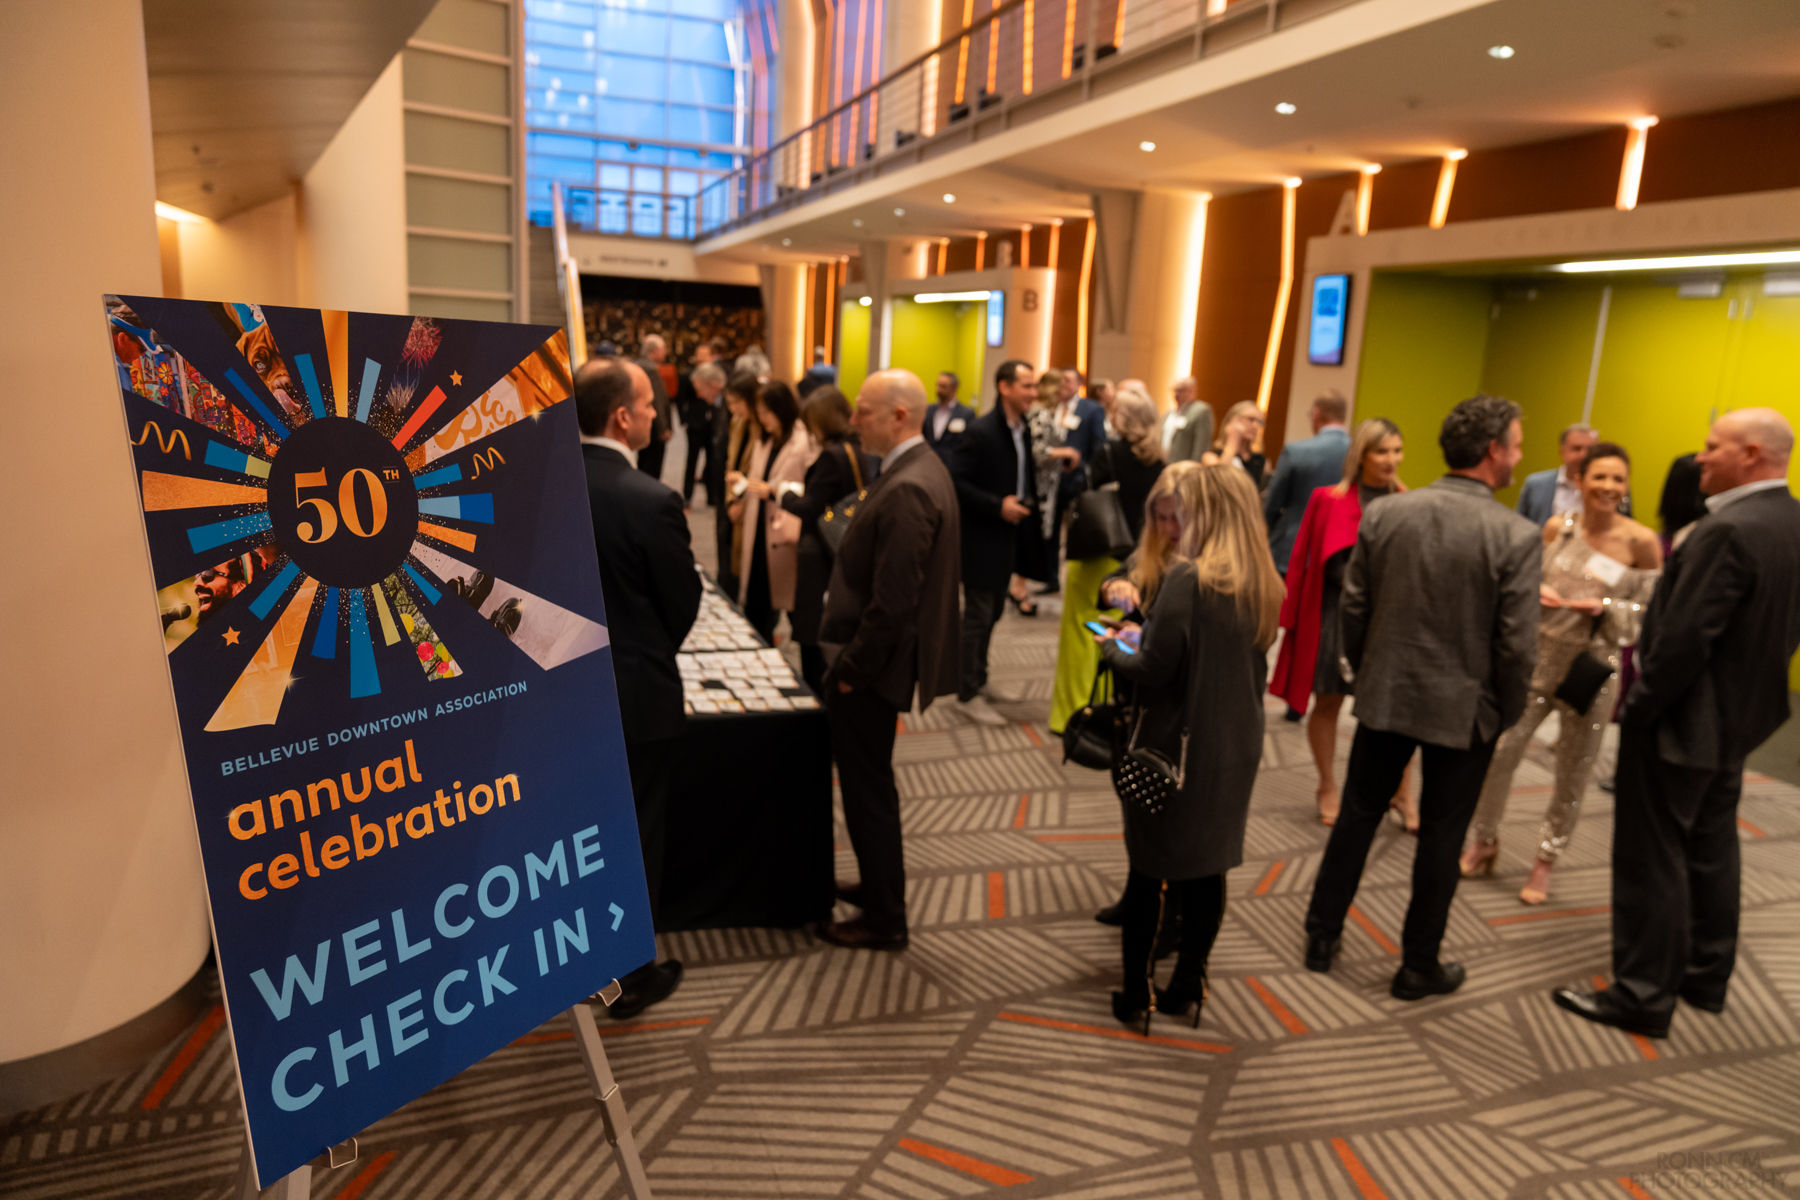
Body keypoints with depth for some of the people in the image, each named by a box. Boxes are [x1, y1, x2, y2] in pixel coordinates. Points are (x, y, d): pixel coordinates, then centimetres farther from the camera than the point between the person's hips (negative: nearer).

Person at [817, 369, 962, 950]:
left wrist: (852, 669, -17)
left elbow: (892, 601, -27)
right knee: (870, 782, 23)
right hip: (875, 657, 10)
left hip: (872, 666, -10)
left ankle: (884, 919, 19)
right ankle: (879, 885, 41)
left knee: (867, 787, 4)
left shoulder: (907, 489, -25)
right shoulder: (923, 468, 8)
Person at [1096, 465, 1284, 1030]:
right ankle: (1186, 988, 28)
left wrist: (1112, 647, 0)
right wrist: (1144, 636, 12)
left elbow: (1152, 670, -20)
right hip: (1236, 748, 6)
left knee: (1148, 870, 9)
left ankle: (1137, 995, 20)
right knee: (1208, 870, 15)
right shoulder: (1264, 586, 3)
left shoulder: (1189, 578, -20)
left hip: (1176, 745, -6)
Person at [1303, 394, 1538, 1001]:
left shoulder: (1384, 514, -6)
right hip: (1464, 708, -3)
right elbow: (1517, 644, -14)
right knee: (1440, 837, 12)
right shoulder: (1516, 536, -16)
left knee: (1358, 815, 17)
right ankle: (1418, 967, 26)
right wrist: (1505, 712, 2)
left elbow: (1352, 606, 0)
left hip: (1384, 696, 3)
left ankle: (1322, 936, 28)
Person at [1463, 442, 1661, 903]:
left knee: (1573, 771, 10)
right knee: (1499, 751, 2)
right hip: (1537, 656, 2)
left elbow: (1651, 615, -3)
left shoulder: (1641, 543, -8)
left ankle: (1546, 859, 30)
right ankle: (1484, 841, 25)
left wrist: (1605, 608, -20)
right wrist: (1536, 592, -10)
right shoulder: (1557, 527, 1)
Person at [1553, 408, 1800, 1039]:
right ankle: (1706, 976, 36)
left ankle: (1643, 996, 12)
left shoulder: (1728, 531, -25)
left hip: (1681, 724, -10)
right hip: (1740, 720, 10)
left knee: (1652, 858, 1)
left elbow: (1684, 639, -26)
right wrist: (1747, 687, 19)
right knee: (1711, 850, 21)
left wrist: (1638, 706, -15)